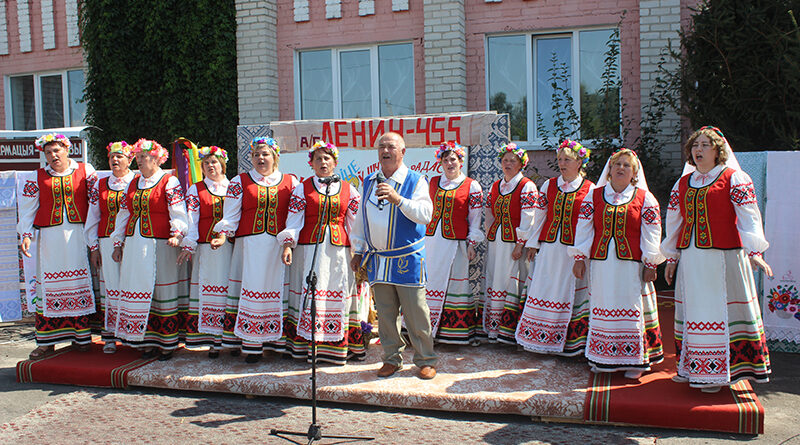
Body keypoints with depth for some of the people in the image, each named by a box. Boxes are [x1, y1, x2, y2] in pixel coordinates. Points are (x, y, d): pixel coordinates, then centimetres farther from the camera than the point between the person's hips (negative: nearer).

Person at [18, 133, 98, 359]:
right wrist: (25, 235, 2)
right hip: (50, 238, 1)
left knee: (81, 282, 1)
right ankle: (47, 341, 9)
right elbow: (27, 209, 12)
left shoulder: (85, 171, 5)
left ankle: (82, 335, 10)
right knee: (48, 285, 3)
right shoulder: (37, 178, 10)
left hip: (78, 236, -1)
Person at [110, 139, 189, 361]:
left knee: (163, 293, -1)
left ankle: (167, 343, 7)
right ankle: (147, 342, 15)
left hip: (160, 246, -6)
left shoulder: (169, 182, -3)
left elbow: (178, 214, -10)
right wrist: (118, 244, 16)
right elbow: (124, 214, 20)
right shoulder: (134, 183, 16)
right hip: (134, 246, 6)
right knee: (139, 291, 6)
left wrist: (177, 235, -27)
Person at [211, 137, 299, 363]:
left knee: (275, 290, -2)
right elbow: (231, 215, 7)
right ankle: (251, 346, 4)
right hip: (249, 244, 0)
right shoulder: (239, 182, 11)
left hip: (278, 246, 0)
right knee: (250, 289, -2)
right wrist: (222, 235, -9)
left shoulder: (290, 182, 11)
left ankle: (277, 341, 4)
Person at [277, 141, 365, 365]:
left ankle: (338, 346, 9)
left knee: (339, 294, 0)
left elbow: (356, 223, 11)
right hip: (310, 248, -1)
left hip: (339, 250, 1)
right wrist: (287, 245, -8)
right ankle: (307, 346, 3)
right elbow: (293, 220, 4)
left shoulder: (348, 190, 11)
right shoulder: (302, 189, 8)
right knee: (310, 293, -3)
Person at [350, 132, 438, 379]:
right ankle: (392, 359, 23)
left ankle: (425, 360, 14)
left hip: (407, 259, -4)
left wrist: (398, 199, -29)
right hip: (377, 259, 5)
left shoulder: (415, 181, -3)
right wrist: (358, 250, 18)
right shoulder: (368, 183, 12)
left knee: (416, 313, 0)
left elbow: (425, 214, -18)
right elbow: (361, 219, 19)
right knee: (385, 313, 10)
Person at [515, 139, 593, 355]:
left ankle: (569, 341, 12)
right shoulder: (549, 185, 9)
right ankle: (539, 337, 14)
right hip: (549, 247, 3)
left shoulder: (590, 189, 0)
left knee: (569, 292, 2)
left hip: (574, 249, -3)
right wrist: (532, 243, 10)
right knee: (543, 288, 4)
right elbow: (539, 216, 12)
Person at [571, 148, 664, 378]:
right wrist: (580, 258, 3)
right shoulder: (594, 196, 8)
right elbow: (583, 229, 8)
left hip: (631, 264, -2)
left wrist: (650, 264, -3)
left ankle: (635, 360, 11)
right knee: (602, 308, 7)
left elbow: (651, 234, 2)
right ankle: (603, 358, 18)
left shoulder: (645, 198, 3)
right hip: (601, 262, 2)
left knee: (633, 309, 0)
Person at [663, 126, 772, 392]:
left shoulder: (734, 179, 0)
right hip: (690, 258, 5)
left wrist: (754, 252, -18)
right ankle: (692, 368, 18)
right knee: (692, 309, 8)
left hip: (724, 256, -5)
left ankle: (718, 372, 7)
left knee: (721, 309, -2)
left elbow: (749, 218, -7)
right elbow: (674, 222, 20)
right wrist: (671, 258, 19)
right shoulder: (682, 184, 15)